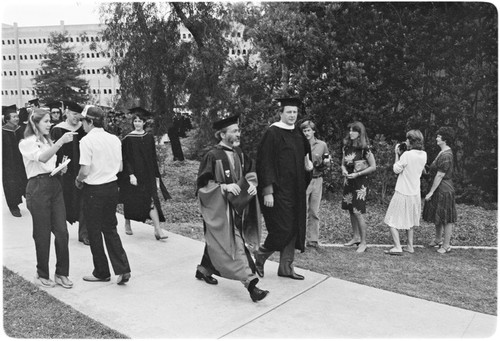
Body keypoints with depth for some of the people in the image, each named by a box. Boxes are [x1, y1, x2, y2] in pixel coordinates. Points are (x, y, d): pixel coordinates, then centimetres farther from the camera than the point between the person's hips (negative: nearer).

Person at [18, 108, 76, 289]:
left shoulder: (48, 141, 19)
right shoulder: (26, 143, -4)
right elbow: (42, 158, -24)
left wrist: (61, 168, 8)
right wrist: (61, 142, -34)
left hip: (55, 185, 6)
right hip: (38, 187, -6)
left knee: (61, 231, 1)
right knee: (42, 234, 2)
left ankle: (61, 273, 12)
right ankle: (42, 275, 18)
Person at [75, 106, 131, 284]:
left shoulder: (87, 140, -15)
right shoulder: (115, 139, 4)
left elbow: (85, 170, -19)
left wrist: (78, 180, 1)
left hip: (94, 190, -6)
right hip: (112, 187, 6)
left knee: (94, 232, 10)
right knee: (110, 229, 16)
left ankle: (102, 272, 22)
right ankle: (123, 269, 8)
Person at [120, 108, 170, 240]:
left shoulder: (149, 138, 6)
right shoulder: (128, 139, -5)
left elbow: (153, 158, 9)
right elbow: (125, 159, -8)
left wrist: (156, 176, 7)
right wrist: (131, 174, -19)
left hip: (148, 175, 3)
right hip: (133, 174, -2)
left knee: (152, 200, -7)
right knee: (131, 201, 10)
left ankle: (157, 230, -10)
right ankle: (127, 224, 34)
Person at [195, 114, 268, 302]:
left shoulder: (239, 154, 5)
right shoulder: (213, 156, -14)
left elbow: (249, 173, 16)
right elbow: (203, 183, -12)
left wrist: (252, 184, -5)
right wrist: (224, 187, -24)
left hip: (237, 206, 7)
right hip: (219, 207, -7)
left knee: (216, 242, 20)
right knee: (234, 244, -11)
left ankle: (203, 270, 39)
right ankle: (250, 283, -12)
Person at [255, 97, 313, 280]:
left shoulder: (298, 134, 11)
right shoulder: (272, 133, -10)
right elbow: (265, 163, -15)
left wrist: (308, 164, 2)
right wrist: (268, 191, -20)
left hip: (296, 191, 8)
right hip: (279, 190, -7)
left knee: (294, 229, 10)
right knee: (282, 229, -5)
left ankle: (286, 267, 22)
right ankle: (260, 256, 20)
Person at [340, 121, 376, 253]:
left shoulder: (364, 149, -12)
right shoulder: (346, 147, 6)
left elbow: (373, 167, -9)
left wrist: (357, 174, -15)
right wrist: (344, 170, -6)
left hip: (360, 183, -6)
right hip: (348, 182, 6)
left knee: (358, 212, -8)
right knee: (351, 211, 11)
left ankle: (363, 242, 2)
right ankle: (356, 237, 26)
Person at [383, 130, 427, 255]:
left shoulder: (407, 155, -21)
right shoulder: (424, 155, 0)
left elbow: (396, 169, -11)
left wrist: (396, 154, -4)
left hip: (403, 193, -7)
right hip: (415, 192, 7)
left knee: (392, 221, 2)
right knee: (410, 220, 20)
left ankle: (397, 247, -4)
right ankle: (410, 246, 24)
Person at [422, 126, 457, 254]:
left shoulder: (445, 155, -22)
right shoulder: (442, 152, 10)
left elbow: (440, 176, -22)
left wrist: (431, 192, -19)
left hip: (444, 190, -10)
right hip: (440, 189, 10)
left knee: (446, 218, 2)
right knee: (437, 215, 20)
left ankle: (446, 245, 13)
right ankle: (438, 239, 36)